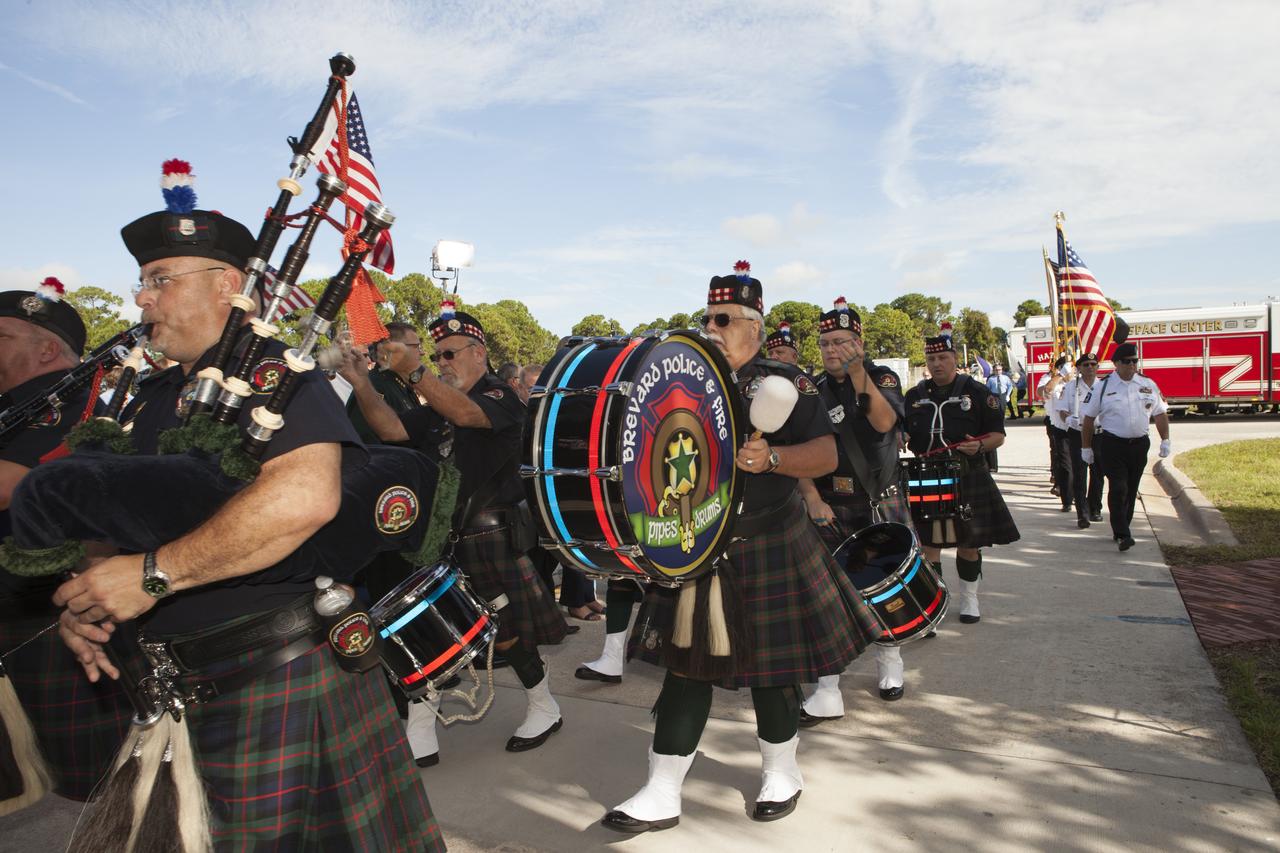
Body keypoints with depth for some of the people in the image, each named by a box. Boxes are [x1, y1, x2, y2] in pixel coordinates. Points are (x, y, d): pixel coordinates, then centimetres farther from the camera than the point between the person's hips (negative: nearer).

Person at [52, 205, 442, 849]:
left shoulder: (271, 368, -11)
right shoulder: (153, 398, 14)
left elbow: (305, 496, -30)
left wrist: (152, 575, -24)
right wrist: (82, 598, 0)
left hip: (281, 669, -8)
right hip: (174, 682, 8)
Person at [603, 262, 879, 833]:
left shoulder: (784, 382, -5)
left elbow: (825, 454, -12)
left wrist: (771, 458, -27)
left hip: (767, 549, -4)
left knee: (769, 664, 9)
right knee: (685, 663, 7)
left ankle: (781, 774, 34)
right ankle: (661, 794, 17)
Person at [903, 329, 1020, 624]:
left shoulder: (976, 392, 1)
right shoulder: (914, 396, 9)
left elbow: (998, 434, 1)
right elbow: (903, 433, 18)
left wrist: (979, 446, -19)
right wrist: (902, 439, -5)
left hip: (968, 479, -2)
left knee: (968, 542, 7)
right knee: (928, 543, 0)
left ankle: (969, 597, 25)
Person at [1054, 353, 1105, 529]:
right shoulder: (1071, 387, 2)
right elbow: (1062, 410, 0)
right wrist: (1069, 419, -21)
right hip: (1077, 435, -2)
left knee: (1097, 473, 11)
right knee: (1079, 475, -8)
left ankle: (1095, 509, 26)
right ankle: (1082, 514, -8)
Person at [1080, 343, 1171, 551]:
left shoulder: (1148, 385, 7)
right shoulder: (1103, 386, -2)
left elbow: (1160, 414, 14)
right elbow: (1089, 418, 2)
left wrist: (1165, 441, 6)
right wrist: (1086, 448, 2)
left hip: (1139, 445, 4)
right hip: (1112, 445, -4)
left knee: (1131, 490, 10)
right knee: (1118, 489, -11)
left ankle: (1122, 528, 24)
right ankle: (1122, 535, -11)